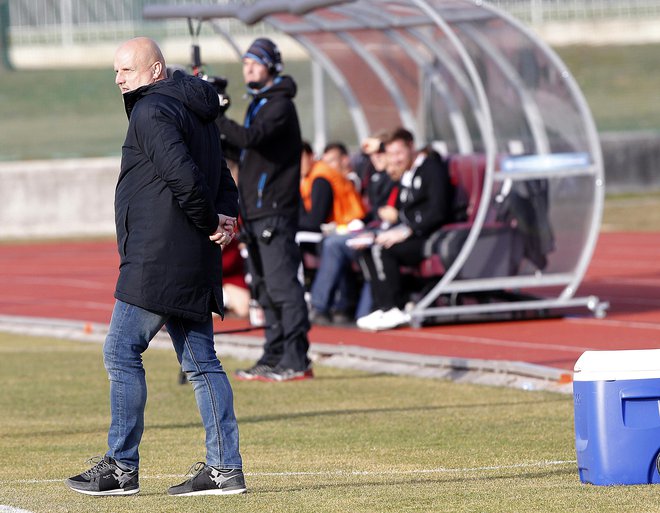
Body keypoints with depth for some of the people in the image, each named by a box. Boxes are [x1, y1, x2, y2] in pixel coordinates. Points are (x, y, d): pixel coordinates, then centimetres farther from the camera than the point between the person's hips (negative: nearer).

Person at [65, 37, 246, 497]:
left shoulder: (152, 111, -12)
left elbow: (184, 176, -23)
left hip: (156, 261, -10)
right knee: (201, 362, 9)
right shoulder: (195, 110, 19)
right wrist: (225, 217, 2)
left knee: (122, 354, -3)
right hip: (194, 265, 10)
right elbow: (221, 178, 20)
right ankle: (225, 468, 7)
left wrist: (211, 223, -10)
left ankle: (122, 468, -1)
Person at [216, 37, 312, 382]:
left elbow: (252, 138, -26)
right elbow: (246, 146, 25)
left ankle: (295, 361, -15)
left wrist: (214, 120, -26)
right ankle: (274, 358, 16)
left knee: (282, 284, -13)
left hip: (275, 211, -10)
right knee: (267, 289, 12)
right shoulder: (258, 104, 21)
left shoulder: (280, 105, -10)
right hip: (256, 211, 10)